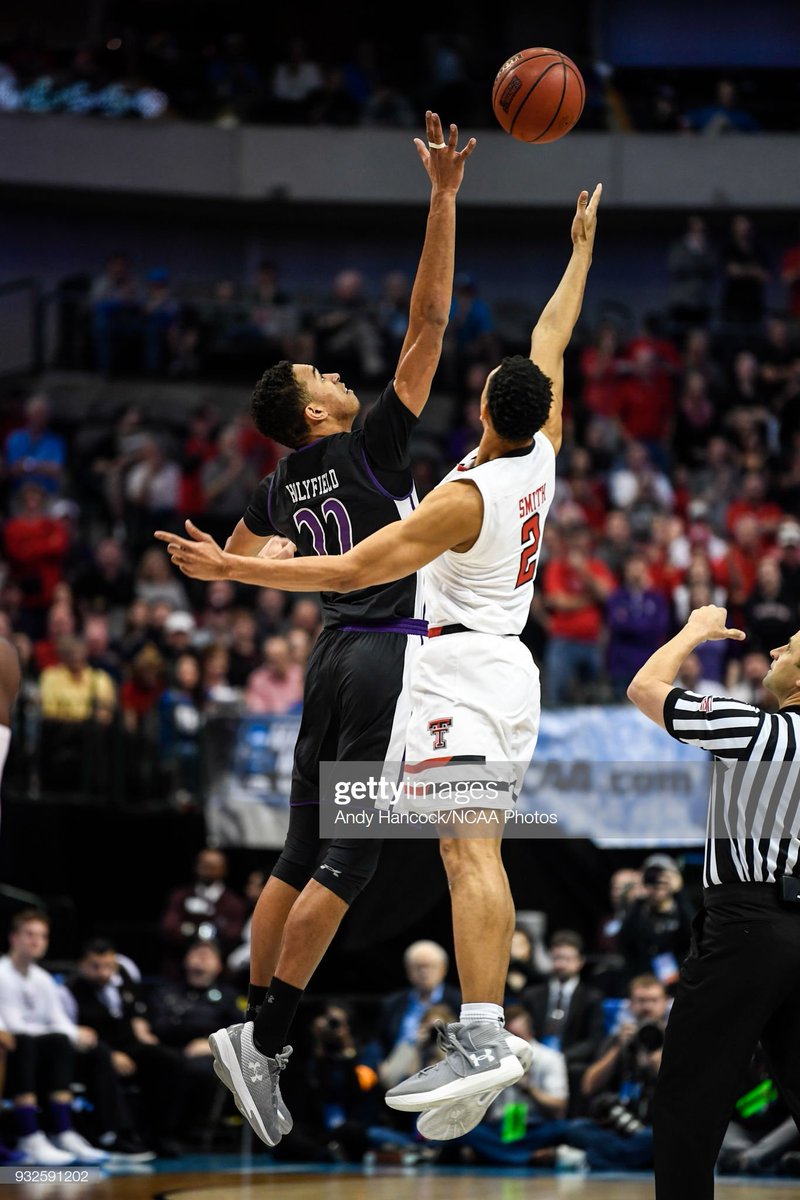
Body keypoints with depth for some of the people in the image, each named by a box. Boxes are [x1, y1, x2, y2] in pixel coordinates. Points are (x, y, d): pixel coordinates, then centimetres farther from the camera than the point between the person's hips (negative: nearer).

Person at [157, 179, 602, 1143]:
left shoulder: (464, 497, -15)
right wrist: (581, 250, 32)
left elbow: (354, 569, -18)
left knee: (469, 851, -20)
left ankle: (481, 1037, -33)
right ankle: (486, 1031, 1)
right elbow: (553, 342, 19)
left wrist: (233, 569, -15)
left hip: (458, 668, -9)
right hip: (513, 668, 9)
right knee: (480, 853, 7)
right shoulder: (543, 458, 5)